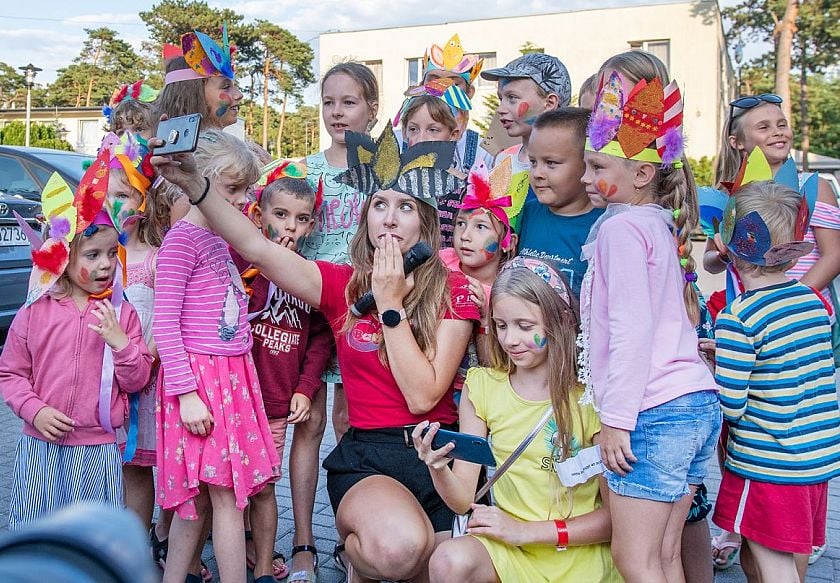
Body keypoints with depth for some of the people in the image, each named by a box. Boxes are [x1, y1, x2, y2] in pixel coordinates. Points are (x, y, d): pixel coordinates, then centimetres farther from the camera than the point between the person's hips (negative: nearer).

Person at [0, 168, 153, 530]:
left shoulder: (121, 313, -2)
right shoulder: (35, 312, -2)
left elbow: (136, 381, -2)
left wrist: (120, 341, -18)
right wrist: (34, 410, -11)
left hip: (98, 448, 0)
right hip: (41, 445, 0)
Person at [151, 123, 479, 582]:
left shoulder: (453, 291, -1)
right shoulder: (342, 285, 5)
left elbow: (423, 396, -10)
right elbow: (256, 247, -6)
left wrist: (391, 305, -13)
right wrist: (194, 184, -17)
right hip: (366, 457, -1)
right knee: (399, 545, -32)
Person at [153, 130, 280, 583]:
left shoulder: (221, 238, 13)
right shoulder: (181, 239, -11)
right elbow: (164, 324, -14)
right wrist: (185, 393, -17)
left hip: (234, 372, 8)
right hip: (200, 377, -8)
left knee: (199, 495, 13)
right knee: (226, 495, -4)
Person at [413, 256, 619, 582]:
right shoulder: (482, 387, 2)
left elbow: (615, 513, -7)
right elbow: (462, 500, 0)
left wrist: (526, 530, -14)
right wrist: (439, 470, -22)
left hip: (580, 552, -1)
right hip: (508, 551, 2)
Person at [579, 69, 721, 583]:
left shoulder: (621, 227, -9)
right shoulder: (663, 224, 17)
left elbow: (631, 330, -16)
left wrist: (616, 419, -15)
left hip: (653, 411, -9)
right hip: (699, 403, 9)